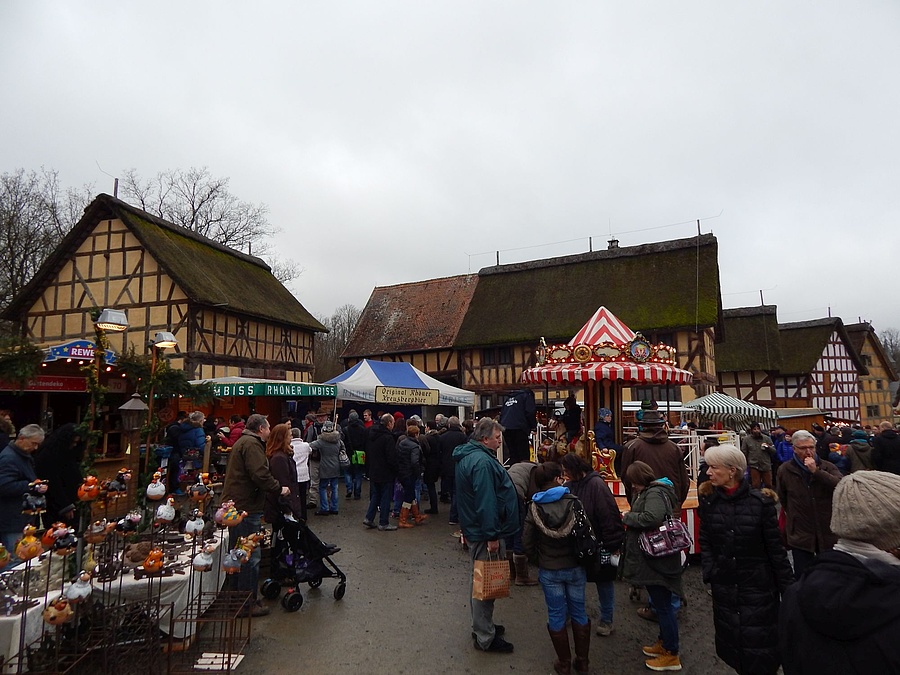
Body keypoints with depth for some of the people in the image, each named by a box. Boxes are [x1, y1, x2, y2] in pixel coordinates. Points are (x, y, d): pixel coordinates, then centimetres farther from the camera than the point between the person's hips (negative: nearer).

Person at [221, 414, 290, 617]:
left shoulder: (242, 442, 18)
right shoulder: (252, 444, -16)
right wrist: (279, 488, -13)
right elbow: (260, 475, -25)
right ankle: (249, 603, 6)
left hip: (235, 505, 11)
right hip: (246, 507, -11)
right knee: (251, 556, -3)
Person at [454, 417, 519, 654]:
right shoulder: (482, 462, -25)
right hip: (486, 534, -11)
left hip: (475, 528, 11)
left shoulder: (468, 456, 9)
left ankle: (482, 626, 37)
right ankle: (485, 638, 16)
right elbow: (486, 501, -28)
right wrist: (492, 536, -23)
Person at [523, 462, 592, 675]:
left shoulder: (534, 507, -10)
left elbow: (527, 541, -8)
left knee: (556, 616, 12)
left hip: (549, 571, 0)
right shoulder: (573, 502, -12)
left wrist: (538, 562, 6)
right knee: (579, 613, 16)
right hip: (575, 567, 1)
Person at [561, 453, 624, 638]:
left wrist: (612, 545, -21)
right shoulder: (569, 486, -2)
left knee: (604, 581, 13)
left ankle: (606, 620, 31)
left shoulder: (596, 484, -21)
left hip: (599, 545, -5)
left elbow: (609, 516, -22)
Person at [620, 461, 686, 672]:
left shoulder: (654, 493, -20)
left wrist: (627, 517, -23)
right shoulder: (648, 491, 11)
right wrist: (631, 518, -1)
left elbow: (652, 518, -35)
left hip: (657, 560, -10)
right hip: (653, 558, 10)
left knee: (663, 605, 2)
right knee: (661, 603, 21)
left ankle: (672, 655, 15)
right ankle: (664, 643, 36)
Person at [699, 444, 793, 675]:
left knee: (759, 639, 7)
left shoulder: (760, 501, -14)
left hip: (758, 584, -3)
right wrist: (708, 571, -8)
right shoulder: (708, 499, -4)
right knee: (730, 639, 15)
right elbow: (704, 540, 4)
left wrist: (788, 585, -6)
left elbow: (775, 546, -8)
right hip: (724, 584, 3)